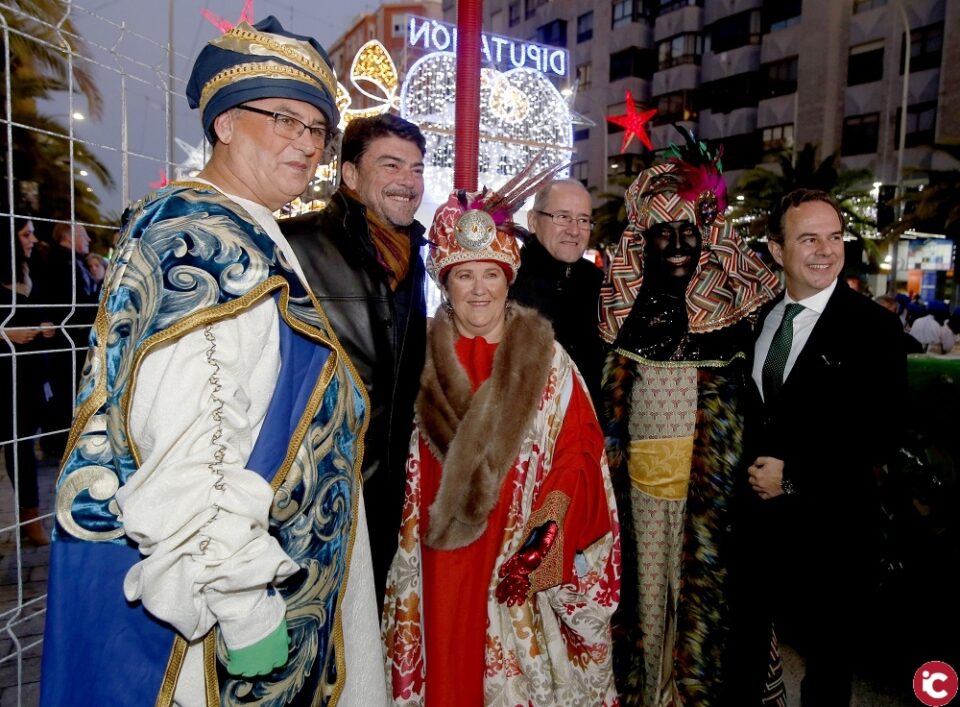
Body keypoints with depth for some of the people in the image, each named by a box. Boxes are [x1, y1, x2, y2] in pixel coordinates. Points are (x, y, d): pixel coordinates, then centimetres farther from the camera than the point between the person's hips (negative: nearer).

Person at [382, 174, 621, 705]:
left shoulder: (546, 357, -1)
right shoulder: (425, 358, 2)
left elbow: (580, 447, -2)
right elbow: (411, 458, 8)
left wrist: (556, 510, -15)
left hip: (528, 555, -1)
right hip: (446, 555, 1)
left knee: (526, 664, 11)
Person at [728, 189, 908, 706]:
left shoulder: (874, 327, -12)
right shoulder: (759, 319, 4)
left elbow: (882, 437, -14)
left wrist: (794, 477, -16)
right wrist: (750, 470, -2)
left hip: (828, 526, -4)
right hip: (755, 515, 5)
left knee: (825, 653, 17)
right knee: (747, 640, 21)